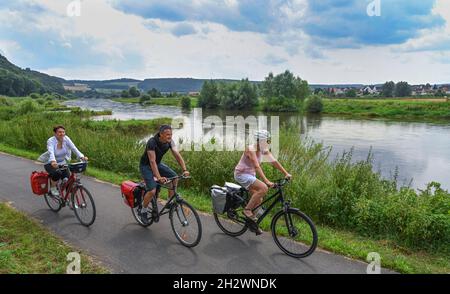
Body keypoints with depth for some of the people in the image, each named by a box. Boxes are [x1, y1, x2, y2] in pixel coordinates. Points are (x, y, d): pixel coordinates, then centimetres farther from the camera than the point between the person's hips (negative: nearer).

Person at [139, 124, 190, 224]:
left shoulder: (170, 142, -13)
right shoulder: (152, 142, -31)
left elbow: (177, 155, -17)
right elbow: (152, 161, -36)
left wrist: (184, 170, -29)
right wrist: (159, 177, -44)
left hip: (158, 164, 6)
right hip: (146, 165, -6)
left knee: (174, 177, -11)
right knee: (152, 191, -20)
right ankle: (143, 211, 7)